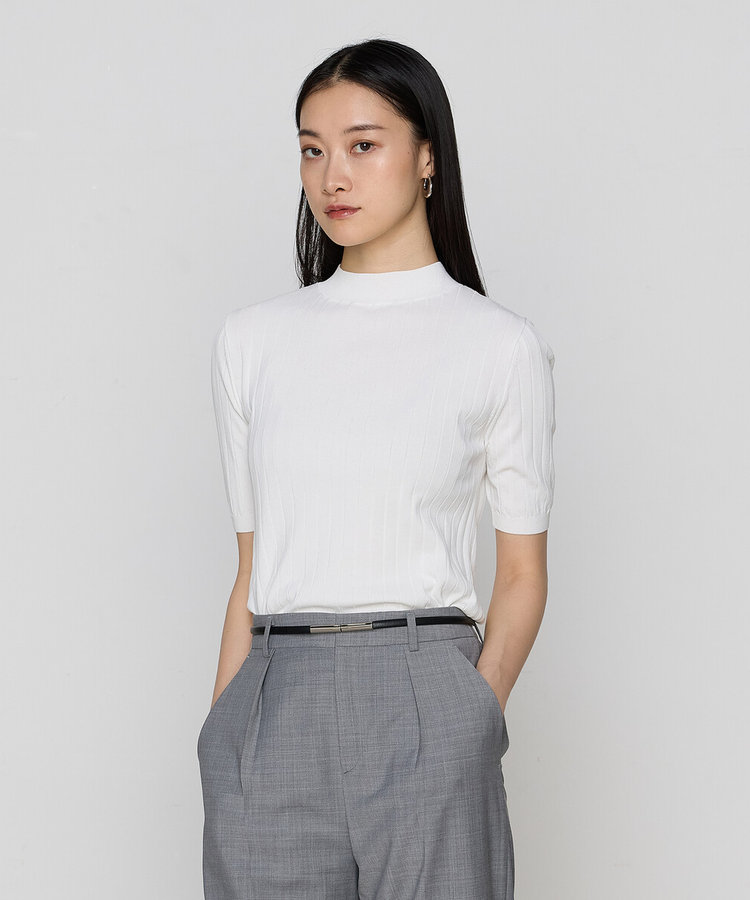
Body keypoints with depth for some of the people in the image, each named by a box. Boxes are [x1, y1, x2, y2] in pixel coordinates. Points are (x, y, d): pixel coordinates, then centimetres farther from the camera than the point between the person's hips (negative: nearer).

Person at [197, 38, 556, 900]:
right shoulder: (251, 340, 11)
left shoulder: (500, 346, 2)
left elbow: (522, 575, 4)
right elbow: (252, 567, 13)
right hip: (273, 720, 3)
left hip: (421, 701, -2)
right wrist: (222, 735, 7)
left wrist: (474, 722, -9)